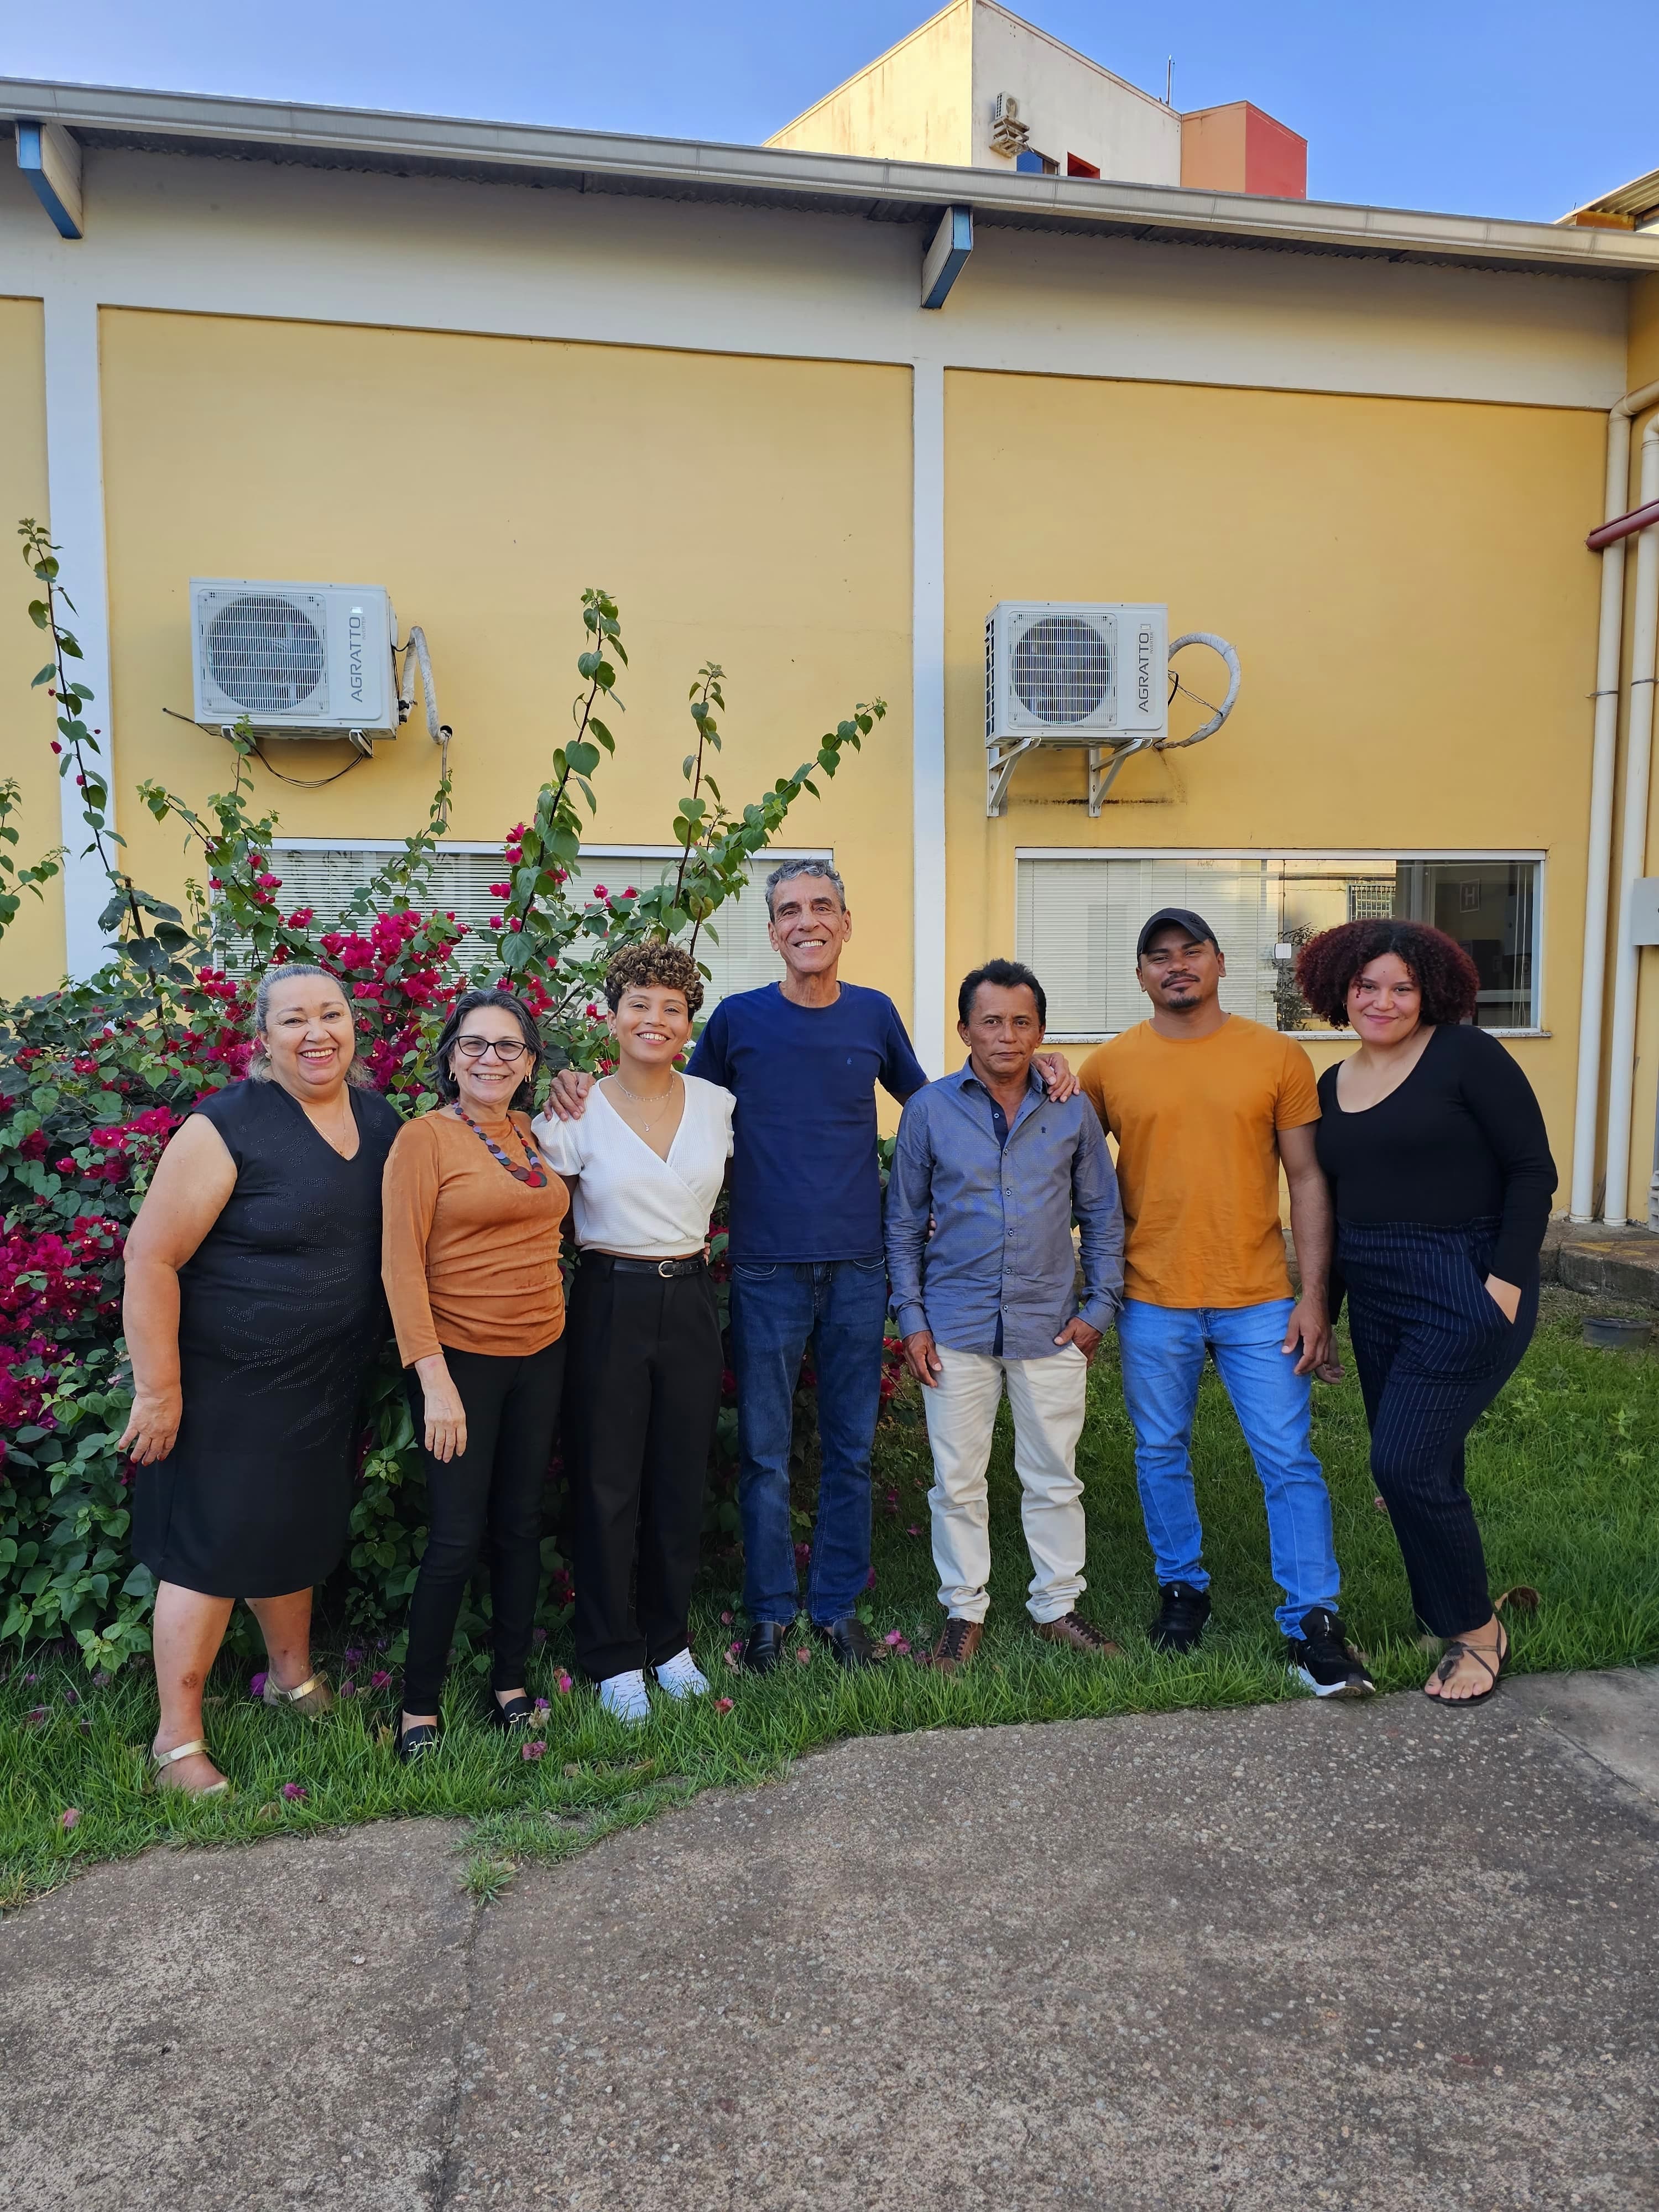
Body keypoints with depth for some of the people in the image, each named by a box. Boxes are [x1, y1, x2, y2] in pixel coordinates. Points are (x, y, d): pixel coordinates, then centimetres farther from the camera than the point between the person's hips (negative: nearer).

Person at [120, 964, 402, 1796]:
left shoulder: (380, 1121, 2)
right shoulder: (228, 1127, -18)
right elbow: (151, 1259, -18)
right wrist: (158, 1391, -18)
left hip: (327, 1384, 6)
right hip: (227, 1383, -6)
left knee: (297, 1529, 21)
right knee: (213, 1546, 2)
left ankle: (292, 1677, 43)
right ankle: (177, 1737, 20)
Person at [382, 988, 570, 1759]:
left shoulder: (534, 1137, 8)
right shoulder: (425, 1137, -10)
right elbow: (401, 1264, -14)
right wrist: (435, 1381, -19)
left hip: (540, 1354, 6)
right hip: (458, 1357, -6)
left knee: (521, 1525, 13)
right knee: (456, 1537, -1)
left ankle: (510, 1682, 28)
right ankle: (419, 1705, 18)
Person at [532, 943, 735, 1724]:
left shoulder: (716, 1104, 2)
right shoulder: (577, 1113, -7)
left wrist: (694, 1251, 9)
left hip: (690, 1301, 3)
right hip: (611, 1302, -3)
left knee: (682, 1478, 11)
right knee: (608, 1483, 4)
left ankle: (669, 1639, 29)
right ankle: (613, 1657, 21)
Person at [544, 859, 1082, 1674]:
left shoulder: (874, 1013, 4)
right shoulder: (738, 1018, -2)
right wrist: (581, 1089, -8)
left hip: (857, 1268, 2)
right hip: (767, 1270, -2)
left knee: (850, 1448, 11)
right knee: (765, 1453, 7)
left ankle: (839, 1607, 27)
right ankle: (771, 1613, 24)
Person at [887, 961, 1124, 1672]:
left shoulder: (1073, 1112, 1)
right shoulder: (929, 1110, -2)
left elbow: (1102, 1215, 9)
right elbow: (903, 1223, 3)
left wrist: (1099, 1308, 3)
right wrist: (911, 1319, -1)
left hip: (1049, 1325, 1)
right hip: (955, 1327, 0)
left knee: (1053, 1478, 12)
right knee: (957, 1481, 9)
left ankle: (1057, 1604, 30)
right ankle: (964, 1610, 26)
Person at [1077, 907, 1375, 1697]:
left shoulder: (1277, 1056, -1)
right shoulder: (1108, 1067, 0)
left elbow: (1306, 1180, 0)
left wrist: (1314, 1298, -3)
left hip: (1259, 1299, -1)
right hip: (1152, 1302, 1)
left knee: (1289, 1460, 2)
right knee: (1161, 1454, 14)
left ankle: (1314, 1624, 14)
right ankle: (1182, 1589, 33)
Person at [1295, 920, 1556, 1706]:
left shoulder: (1465, 1055, -8)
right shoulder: (1333, 1086, 10)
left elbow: (1532, 1170, -10)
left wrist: (1506, 1281, -16)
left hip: (1466, 1292, -6)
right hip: (1377, 1299, 6)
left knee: (1406, 1463, -8)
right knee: (1423, 1466, 11)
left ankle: (1477, 1632, 14)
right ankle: (1445, 1619, 29)